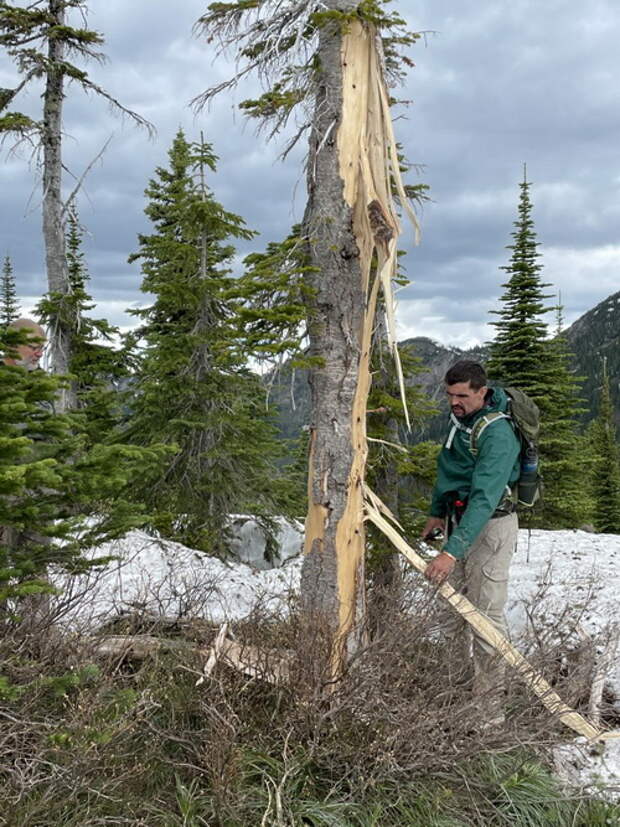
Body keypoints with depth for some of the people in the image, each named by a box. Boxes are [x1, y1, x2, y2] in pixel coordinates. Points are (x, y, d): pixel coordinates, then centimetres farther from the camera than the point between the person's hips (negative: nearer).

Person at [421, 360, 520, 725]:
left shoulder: (496, 433, -24)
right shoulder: (460, 418, 5)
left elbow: (484, 500, -33)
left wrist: (453, 551, -39)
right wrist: (437, 512, 21)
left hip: (490, 527, -9)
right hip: (458, 519, 9)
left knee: (486, 617, -7)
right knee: (454, 610, 15)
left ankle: (491, 711, 1)